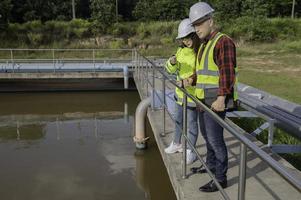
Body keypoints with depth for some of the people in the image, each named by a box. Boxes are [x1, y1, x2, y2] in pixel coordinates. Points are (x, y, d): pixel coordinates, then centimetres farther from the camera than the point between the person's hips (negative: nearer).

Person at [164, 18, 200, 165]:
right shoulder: (181, 50, 4)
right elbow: (171, 69, 2)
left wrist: (192, 80, -32)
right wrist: (172, 62, -20)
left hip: (193, 94, -7)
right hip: (180, 92, 7)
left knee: (191, 122, 4)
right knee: (179, 120, 21)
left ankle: (191, 151, 19)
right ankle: (176, 144, 40)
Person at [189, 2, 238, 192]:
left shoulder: (223, 42, -14)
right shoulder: (204, 45, 16)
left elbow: (227, 73, -22)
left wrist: (221, 98, -28)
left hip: (216, 100, -10)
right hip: (204, 98, 10)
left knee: (215, 138, -5)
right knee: (206, 134, 20)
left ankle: (221, 178, 6)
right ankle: (211, 164, 39)